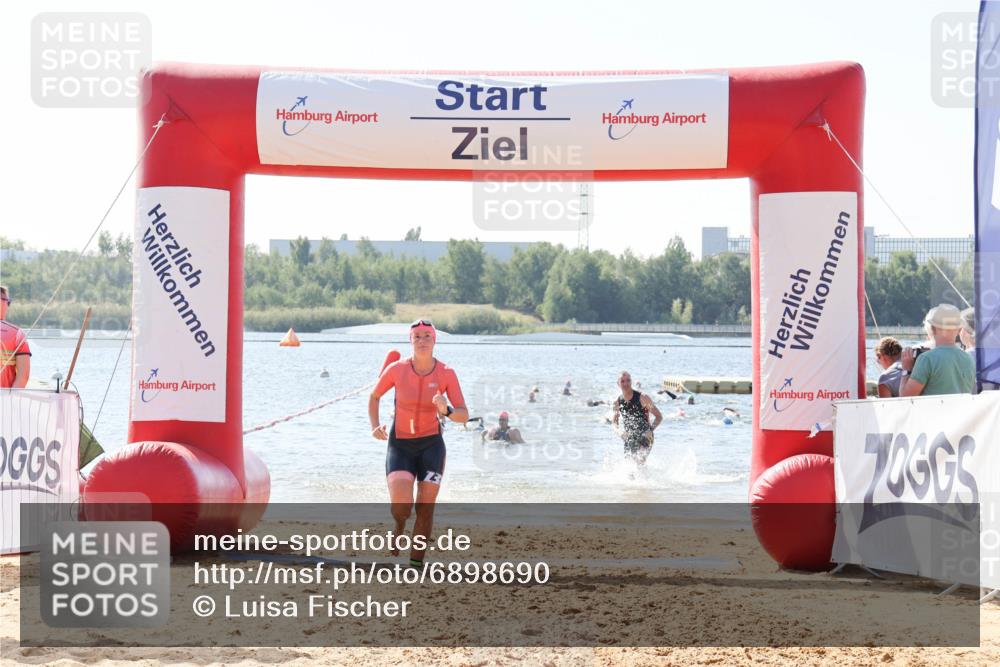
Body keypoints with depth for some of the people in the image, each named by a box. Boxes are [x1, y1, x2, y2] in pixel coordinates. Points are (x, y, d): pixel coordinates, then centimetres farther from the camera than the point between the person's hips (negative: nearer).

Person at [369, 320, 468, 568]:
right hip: (400, 445, -1)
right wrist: (375, 426, -2)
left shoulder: (446, 374, -7)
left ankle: (416, 562, 11)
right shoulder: (396, 370, -8)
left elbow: (464, 416, -9)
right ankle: (399, 526, 18)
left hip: (431, 445, 1)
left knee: (425, 508, -2)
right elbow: (374, 397, 10)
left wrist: (446, 411, -29)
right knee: (401, 505, -18)